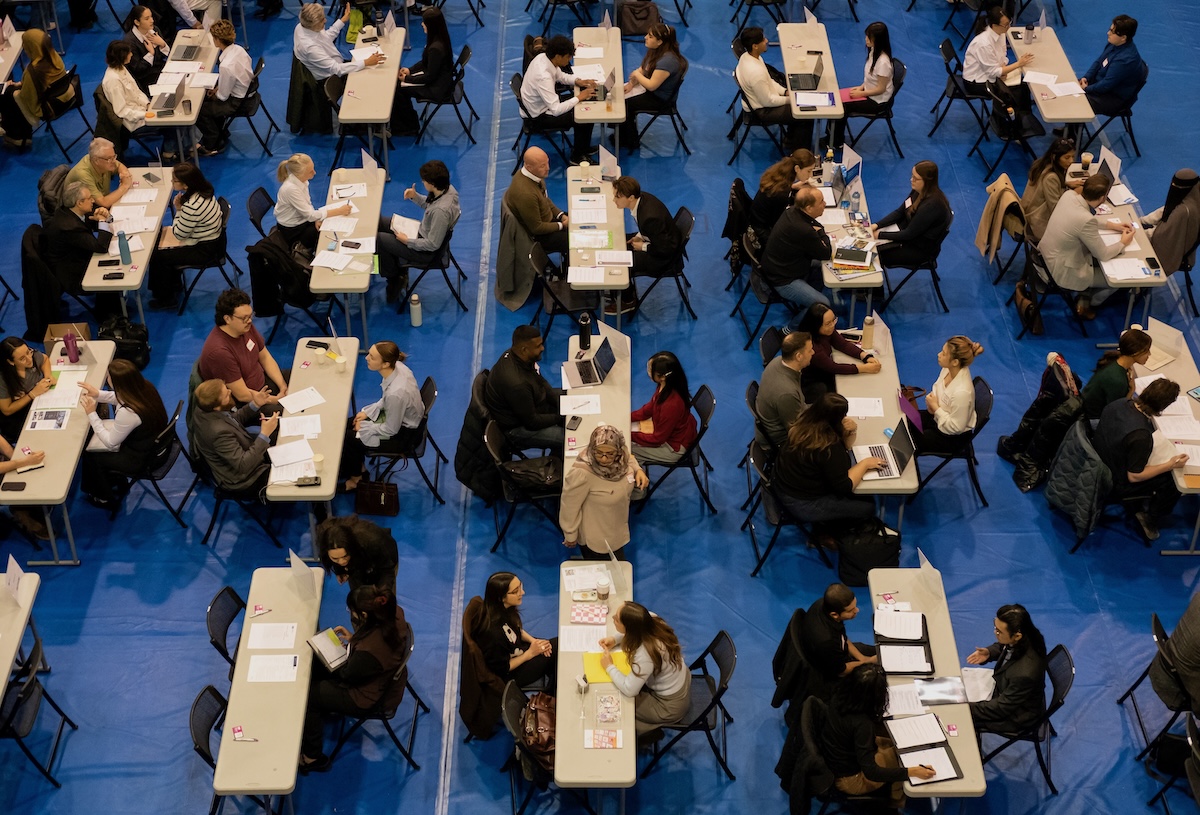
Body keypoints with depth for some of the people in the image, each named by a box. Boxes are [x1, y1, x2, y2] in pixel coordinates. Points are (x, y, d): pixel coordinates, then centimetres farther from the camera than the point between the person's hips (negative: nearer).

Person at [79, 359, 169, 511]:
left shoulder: (128, 413, -38)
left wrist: (91, 414, -15)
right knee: (91, 435, 20)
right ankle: (116, 481, 38)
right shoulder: (144, 387, -17)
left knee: (89, 455, 12)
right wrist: (98, 394, -3)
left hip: (140, 459, -8)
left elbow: (110, 442, -19)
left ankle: (106, 499, 37)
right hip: (152, 443, 8)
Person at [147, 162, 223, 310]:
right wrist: (180, 208, -8)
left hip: (202, 249, -10)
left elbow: (179, 234, -20)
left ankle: (166, 300, 22)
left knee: (158, 256, 1)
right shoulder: (202, 190, -7)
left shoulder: (192, 206, -35)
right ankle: (174, 284, 35)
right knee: (157, 239, 19)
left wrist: (178, 209, -16)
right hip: (208, 236, 10)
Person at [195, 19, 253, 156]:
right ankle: (217, 133, 36)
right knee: (202, 96, 23)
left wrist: (215, 92, 1)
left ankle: (212, 145, 25)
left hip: (236, 103, -8)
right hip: (246, 89, 8)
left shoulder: (226, 66, -34)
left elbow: (223, 96, -21)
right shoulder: (238, 49, -11)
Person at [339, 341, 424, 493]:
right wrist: (368, 412, 3)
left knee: (349, 438, 1)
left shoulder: (396, 392, -40)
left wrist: (365, 427, -9)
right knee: (346, 425, 12)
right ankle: (358, 467, 34)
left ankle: (355, 479, 29)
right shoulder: (397, 366, -17)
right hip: (401, 416, 8)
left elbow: (391, 430, -23)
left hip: (403, 435, -8)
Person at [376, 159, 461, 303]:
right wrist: (415, 196, -7)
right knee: (380, 222, 14)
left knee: (378, 239, -2)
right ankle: (398, 270, 25)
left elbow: (433, 244, -28)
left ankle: (394, 278, 23)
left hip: (425, 251, -9)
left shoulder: (441, 210, -39)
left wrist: (407, 241, -18)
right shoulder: (448, 188, -13)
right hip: (424, 232, 9)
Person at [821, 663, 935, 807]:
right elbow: (871, 772, -34)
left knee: (893, 742, 15)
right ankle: (897, 801, 29)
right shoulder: (861, 723, -36)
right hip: (849, 779, -7)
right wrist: (912, 772, -34)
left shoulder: (840, 697, -15)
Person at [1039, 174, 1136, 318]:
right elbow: (1103, 254, -19)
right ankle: (1085, 303, 28)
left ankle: (1086, 293, 33)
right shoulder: (1085, 220, -35)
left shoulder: (1069, 195, -13)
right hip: (1062, 272, -8)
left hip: (1047, 256, 8)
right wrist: (1123, 243, -1)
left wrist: (1112, 225, 10)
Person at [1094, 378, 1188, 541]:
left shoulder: (1120, 403, -16)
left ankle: (1137, 503, 33)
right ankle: (1149, 520, 22)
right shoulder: (1141, 436, -39)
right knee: (1174, 480, 3)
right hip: (1112, 487, -7)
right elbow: (1134, 476, -24)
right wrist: (1170, 465, -18)